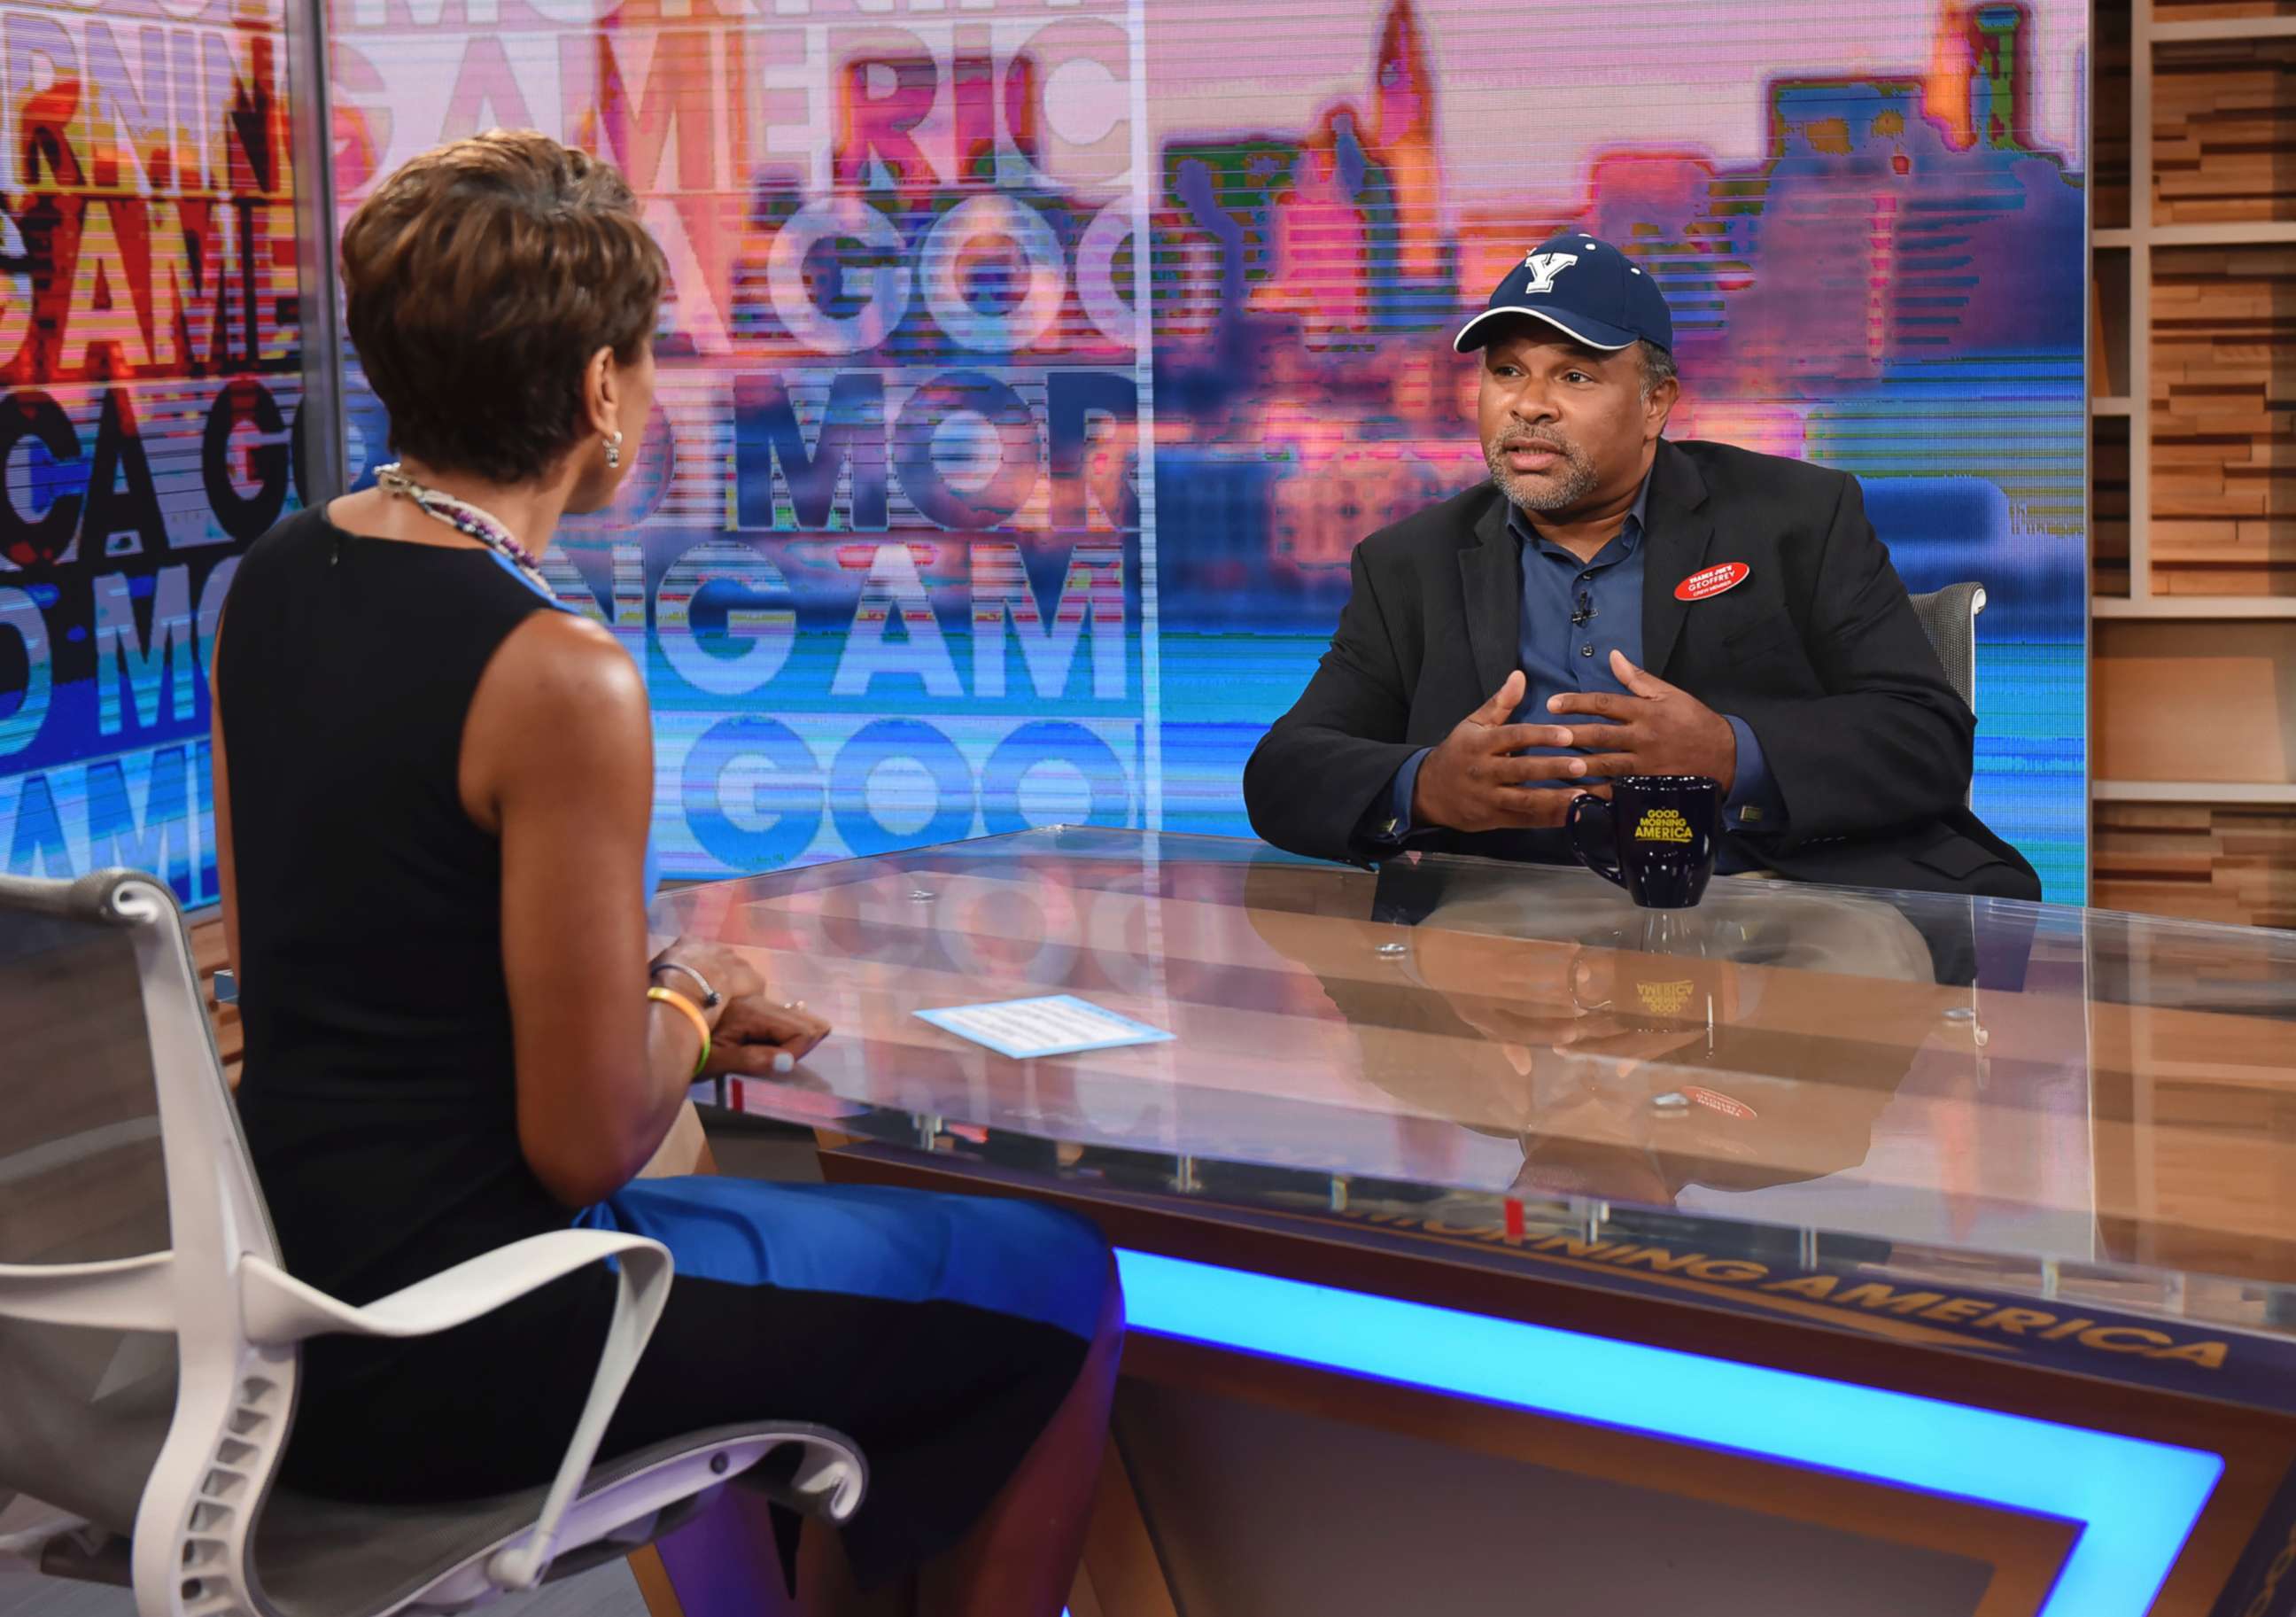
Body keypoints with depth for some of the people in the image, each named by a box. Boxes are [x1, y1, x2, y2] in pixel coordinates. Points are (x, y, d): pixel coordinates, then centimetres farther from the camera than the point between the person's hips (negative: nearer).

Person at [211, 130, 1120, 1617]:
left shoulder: (272, 582, 3)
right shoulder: (560, 679, -23)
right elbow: (587, 1146, -19)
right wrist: (684, 1007, 2)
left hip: (299, 1299, 9)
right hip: (455, 1355, -9)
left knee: (859, 1231, 30)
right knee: (1059, 1286, 7)